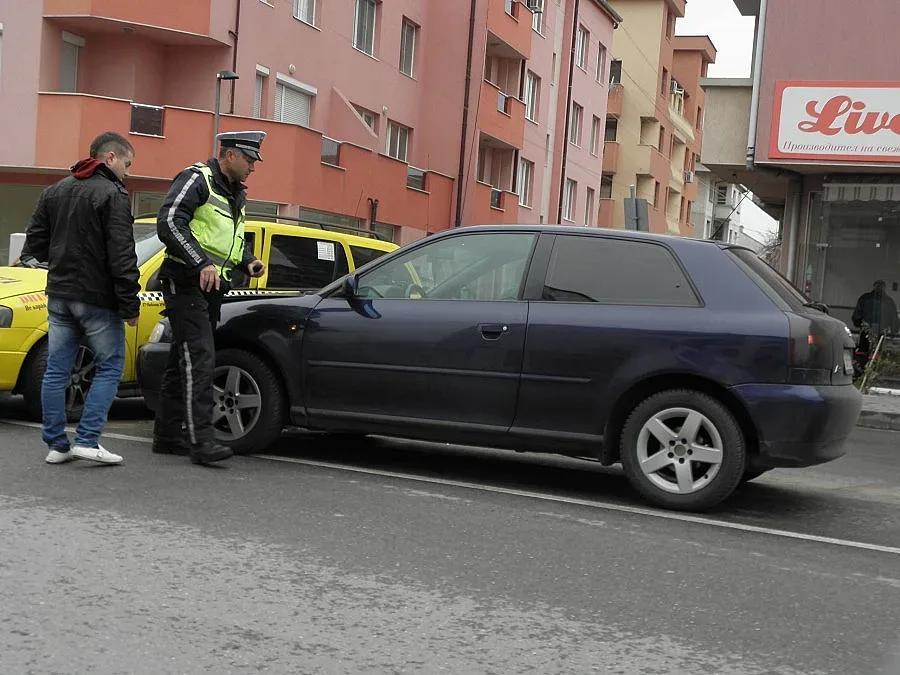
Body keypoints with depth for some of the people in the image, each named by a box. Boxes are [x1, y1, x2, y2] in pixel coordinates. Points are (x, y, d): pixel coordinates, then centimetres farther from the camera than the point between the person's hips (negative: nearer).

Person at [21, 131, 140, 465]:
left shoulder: (55, 191, 12)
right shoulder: (113, 194, -11)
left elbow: (35, 241, 13)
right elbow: (121, 255, -17)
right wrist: (130, 304, -15)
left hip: (59, 295, 7)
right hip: (97, 299, -7)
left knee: (56, 371, 9)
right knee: (110, 367, 3)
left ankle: (56, 444, 12)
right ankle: (87, 440, -3)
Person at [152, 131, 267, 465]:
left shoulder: (236, 195, 20)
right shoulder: (196, 180, -8)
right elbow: (168, 222, -20)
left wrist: (248, 262, 9)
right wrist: (201, 264, -27)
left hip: (211, 289, 9)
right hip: (187, 284, -9)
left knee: (183, 362, 12)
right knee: (199, 359, -16)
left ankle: (167, 435, 18)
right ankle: (201, 440, -19)